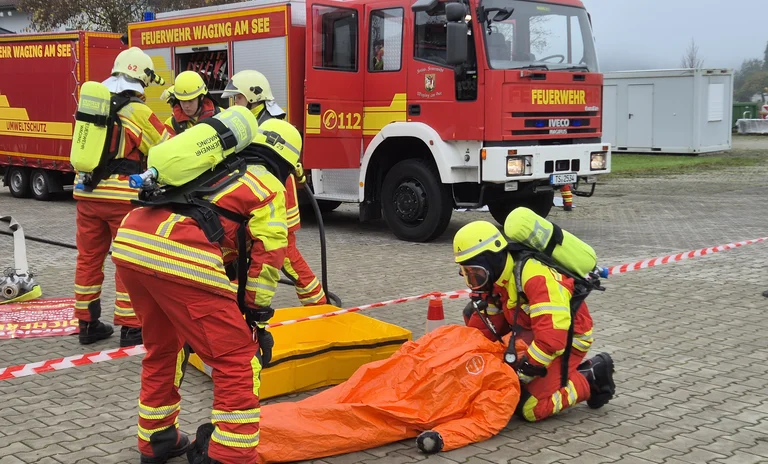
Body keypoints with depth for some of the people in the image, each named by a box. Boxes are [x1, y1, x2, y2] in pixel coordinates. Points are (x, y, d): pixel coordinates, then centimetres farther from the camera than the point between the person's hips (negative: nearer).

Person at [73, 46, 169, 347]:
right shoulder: (137, 111, -10)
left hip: (87, 192, 6)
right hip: (123, 195, -6)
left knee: (88, 257, 13)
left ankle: (87, 324, 22)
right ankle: (130, 328, 8)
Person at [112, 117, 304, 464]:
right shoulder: (270, 189, 13)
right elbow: (265, 260, 8)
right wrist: (256, 321, 17)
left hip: (128, 243, 8)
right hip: (178, 257, -8)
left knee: (162, 348, 29)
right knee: (237, 360, 4)